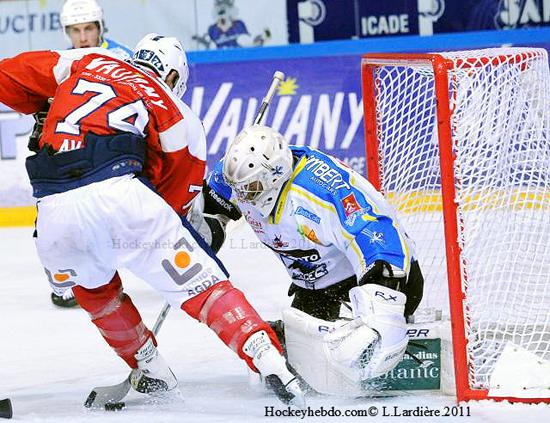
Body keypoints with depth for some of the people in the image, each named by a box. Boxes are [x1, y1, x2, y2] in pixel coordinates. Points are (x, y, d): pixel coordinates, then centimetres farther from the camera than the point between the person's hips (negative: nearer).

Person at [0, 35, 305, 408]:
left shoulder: (86, 61, 27)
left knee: (92, 286, 32)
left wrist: (44, 111, 43)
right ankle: (269, 359, -11)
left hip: (55, 210, 3)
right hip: (116, 191, -3)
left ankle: (151, 370, 32)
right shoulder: (177, 113, 22)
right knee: (199, 282, 4)